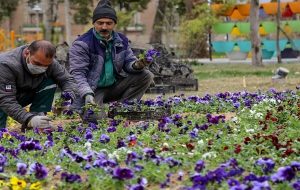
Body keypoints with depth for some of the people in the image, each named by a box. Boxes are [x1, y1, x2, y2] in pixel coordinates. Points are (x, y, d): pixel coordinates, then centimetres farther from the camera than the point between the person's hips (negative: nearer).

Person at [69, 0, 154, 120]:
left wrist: (137, 65, -17)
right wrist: (87, 94, -35)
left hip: (114, 86, 6)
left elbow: (129, 62, 10)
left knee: (146, 76, -9)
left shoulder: (121, 40, 5)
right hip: (92, 90, -6)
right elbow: (77, 73, -19)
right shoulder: (82, 44, -13)